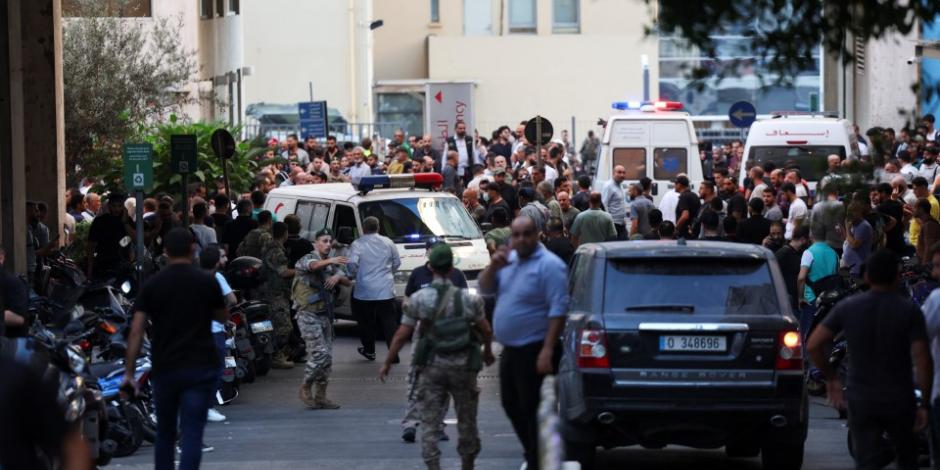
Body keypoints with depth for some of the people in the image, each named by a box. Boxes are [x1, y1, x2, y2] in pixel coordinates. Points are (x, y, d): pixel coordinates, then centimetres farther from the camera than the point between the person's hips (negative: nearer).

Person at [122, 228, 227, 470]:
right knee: (192, 434, -5)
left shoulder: (152, 285, -1)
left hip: (164, 368, 2)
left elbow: (136, 331, -4)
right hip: (200, 368, -2)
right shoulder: (207, 282, -3)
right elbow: (223, 316, 13)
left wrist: (129, 371, -1)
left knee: (165, 432, 17)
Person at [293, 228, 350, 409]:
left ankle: (320, 395, 13)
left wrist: (338, 277, -17)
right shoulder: (307, 259, -8)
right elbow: (314, 265, -33)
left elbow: (347, 282, 7)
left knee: (327, 356, 6)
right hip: (308, 314, -7)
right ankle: (305, 388, 3)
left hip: (325, 314, 7)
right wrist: (330, 261, -54)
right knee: (320, 354, -15)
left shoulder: (332, 263, 14)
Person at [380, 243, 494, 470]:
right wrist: (487, 353, 25)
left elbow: (401, 335, -4)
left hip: (432, 366, -1)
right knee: (467, 421, 15)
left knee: (430, 423, 4)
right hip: (463, 366, 1)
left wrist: (387, 363, 6)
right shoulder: (469, 298, -3)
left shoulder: (418, 299, -5)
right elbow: (486, 330, 5)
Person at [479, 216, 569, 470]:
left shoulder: (549, 265, -16)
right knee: (512, 406, 18)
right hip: (510, 349, 9)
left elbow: (558, 310, -20)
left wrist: (548, 351, -25)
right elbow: (485, 288, 13)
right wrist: (493, 267, -8)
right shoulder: (509, 259, 10)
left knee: (532, 410, -5)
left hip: (534, 351, -9)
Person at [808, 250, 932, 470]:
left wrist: (831, 377, 9)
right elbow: (922, 361, -15)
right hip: (899, 401, -1)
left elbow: (813, 345, -4)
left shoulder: (848, 307, -3)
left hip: (860, 401, 1)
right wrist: (924, 404, -7)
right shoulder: (910, 311, -9)